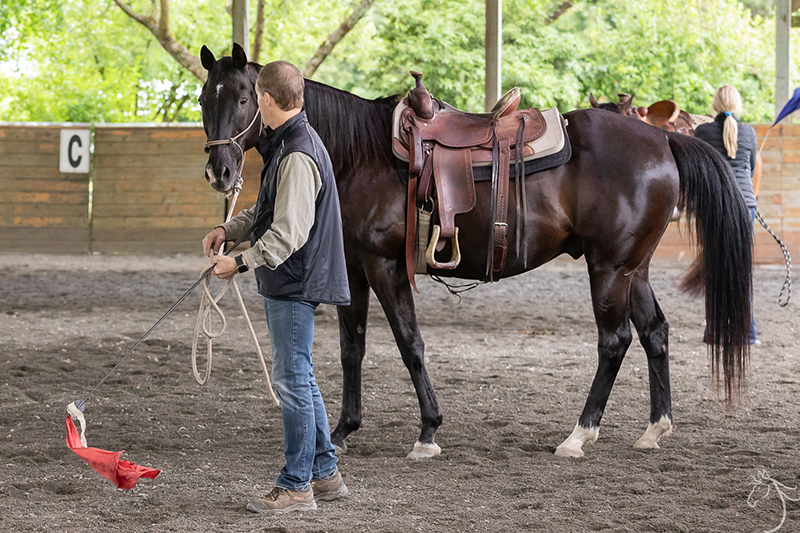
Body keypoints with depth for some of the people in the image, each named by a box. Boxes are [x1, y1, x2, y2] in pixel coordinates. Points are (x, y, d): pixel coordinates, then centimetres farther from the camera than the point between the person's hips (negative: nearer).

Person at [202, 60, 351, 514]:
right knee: (300, 378, 17)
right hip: (290, 284, 11)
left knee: (292, 380, -5)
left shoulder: (298, 156, -21)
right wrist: (229, 230, 15)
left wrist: (242, 263, -24)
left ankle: (296, 487, 1)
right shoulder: (290, 144, 13)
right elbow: (273, 211, 24)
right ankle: (325, 474, 25)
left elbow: (289, 233, -25)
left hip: (295, 285, -11)